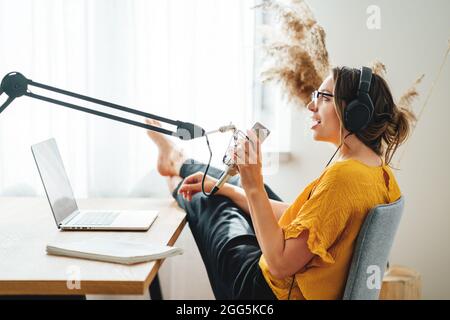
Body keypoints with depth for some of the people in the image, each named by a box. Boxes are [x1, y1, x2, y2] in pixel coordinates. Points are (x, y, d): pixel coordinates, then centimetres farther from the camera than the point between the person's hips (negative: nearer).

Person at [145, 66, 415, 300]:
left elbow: (280, 263, -31)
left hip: (275, 291, -8)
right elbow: (295, 214, 6)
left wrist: (253, 188, -28)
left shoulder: (342, 176, -32)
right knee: (245, 183, 24)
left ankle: (178, 185, 53)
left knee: (208, 203, 17)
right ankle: (178, 163, 54)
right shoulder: (382, 173, -3)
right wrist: (224, 187, 9)